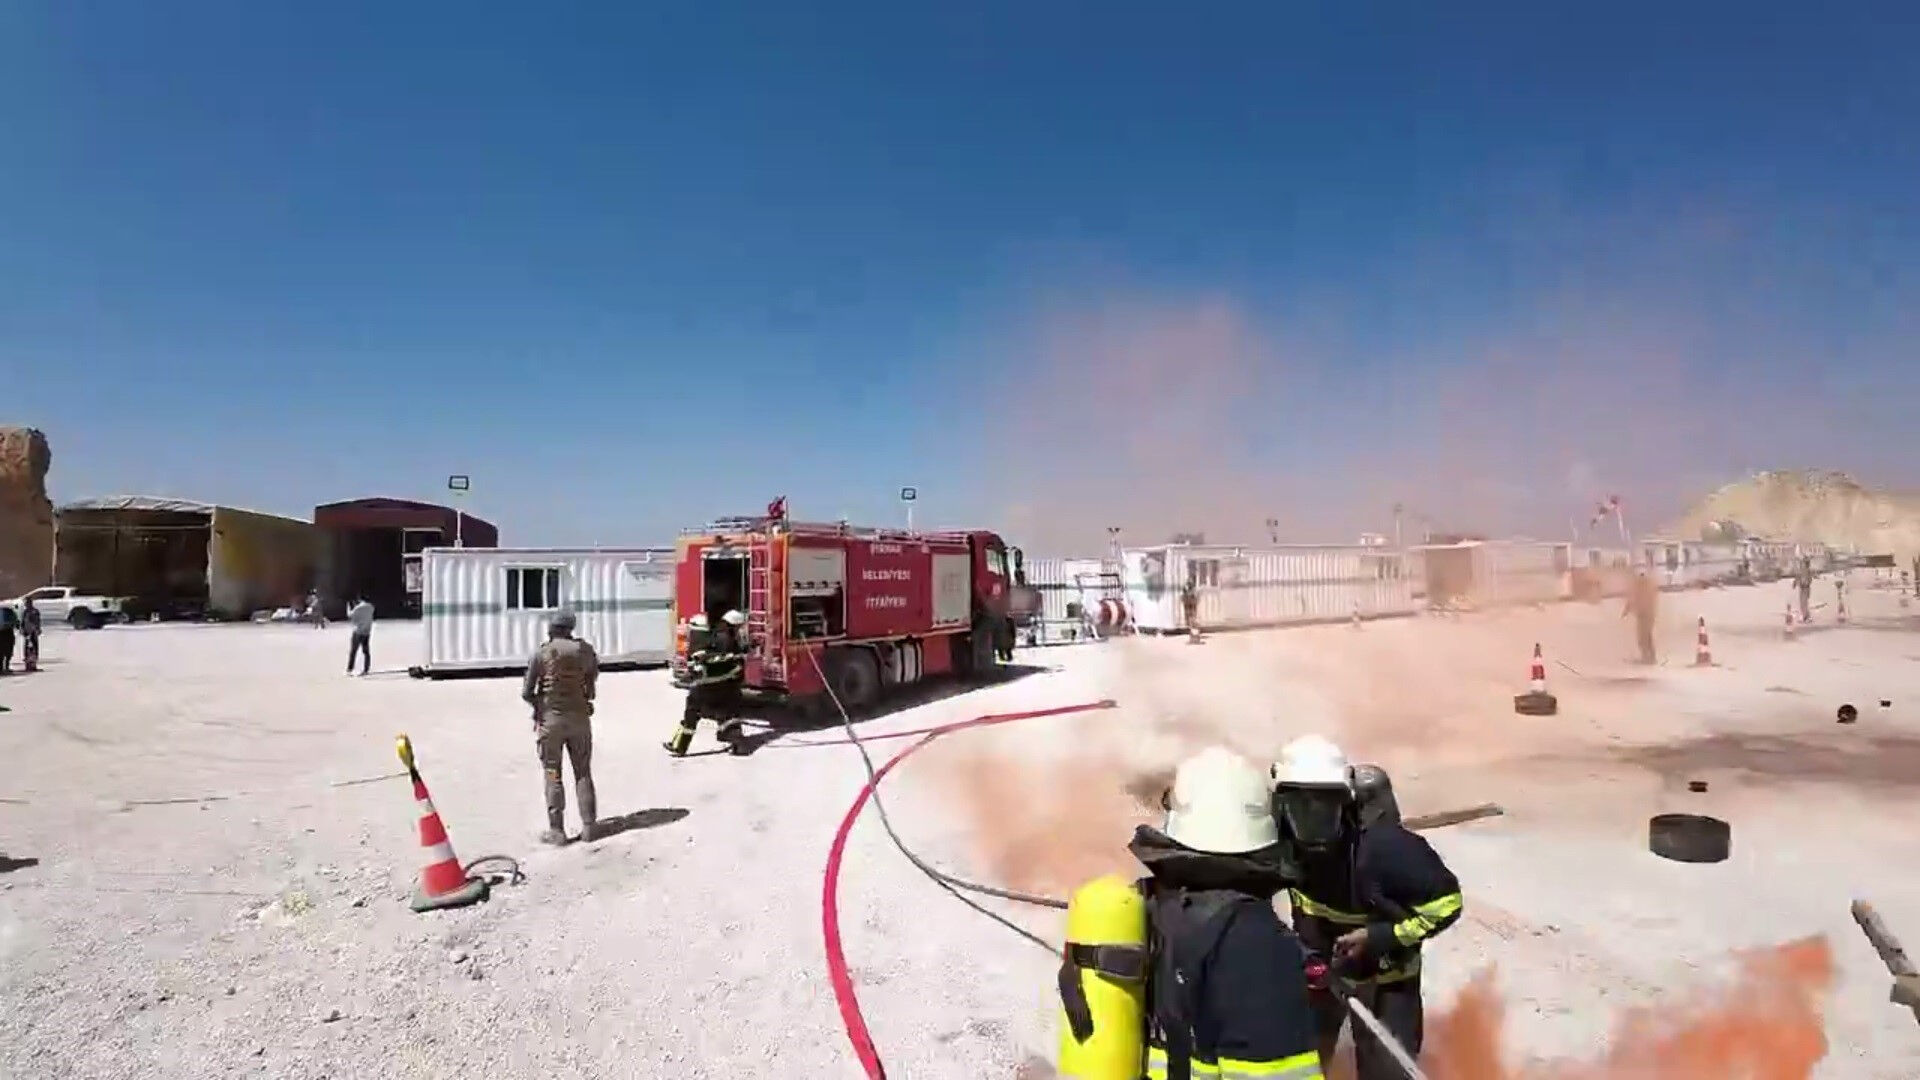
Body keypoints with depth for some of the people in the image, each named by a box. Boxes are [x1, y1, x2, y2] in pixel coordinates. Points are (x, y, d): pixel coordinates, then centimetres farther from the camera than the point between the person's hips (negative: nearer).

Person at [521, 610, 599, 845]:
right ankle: (588, 826, 14)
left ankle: (556, 831, 7)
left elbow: (526, 692, -6)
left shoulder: (541, 653, -9)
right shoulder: (584, 650, -2)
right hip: (579, 717, 2)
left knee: (553, 776, 6)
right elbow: (593, 678, 11)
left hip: (550, 719, -2)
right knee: (583, 774, 12)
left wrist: (539, 702, 12)